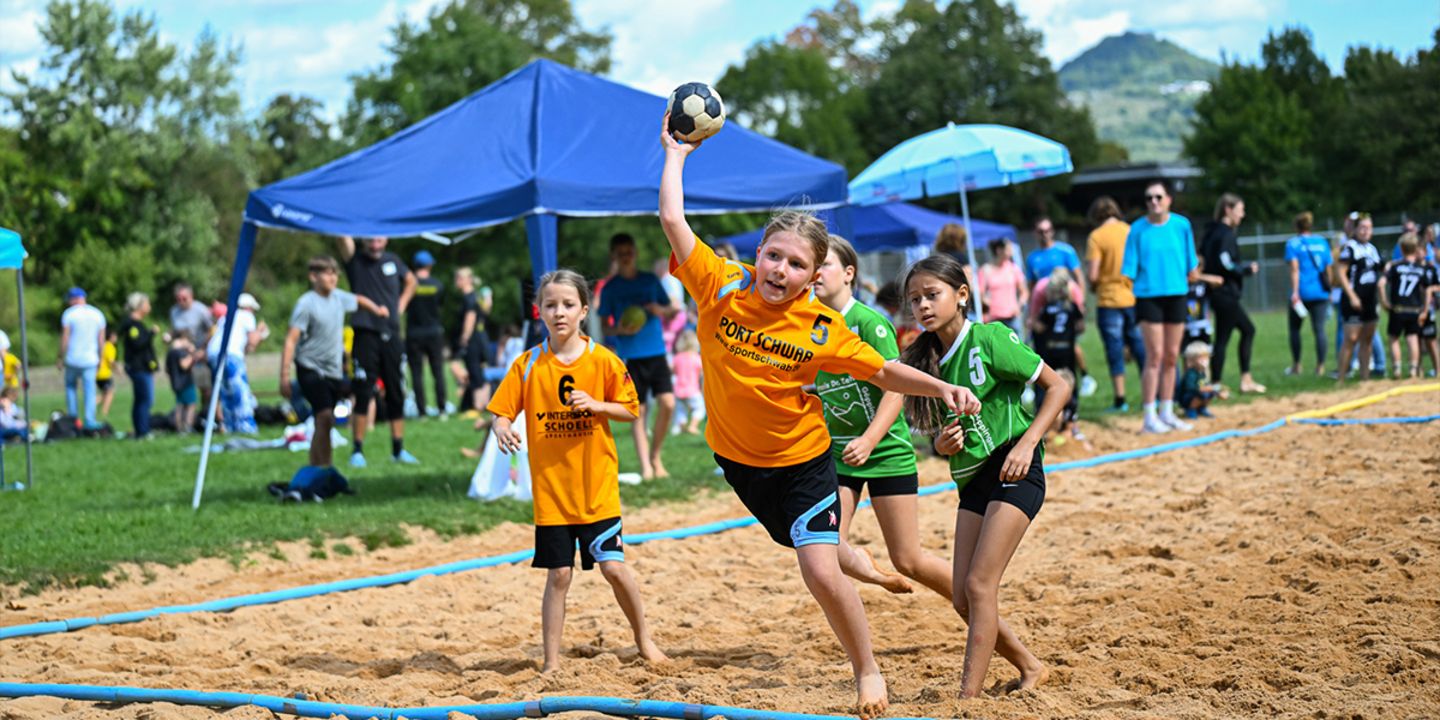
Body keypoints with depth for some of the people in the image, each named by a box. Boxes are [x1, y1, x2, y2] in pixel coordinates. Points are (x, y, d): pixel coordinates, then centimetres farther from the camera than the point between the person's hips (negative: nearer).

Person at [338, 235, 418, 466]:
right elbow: (342, 238, -20)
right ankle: (357, 451, -1)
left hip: (391, 336, 4)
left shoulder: (393, 261, 9)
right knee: (363, 393, -7)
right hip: (366, 335, -4)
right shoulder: (355, 261, -2)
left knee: (396, 394, 8)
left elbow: (410, 281, 27)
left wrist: (402, 304, 12)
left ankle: (398, 450, 16)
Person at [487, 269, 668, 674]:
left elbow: (631, 411, 4)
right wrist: (502, 428, -23)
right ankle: (552, 662, 10)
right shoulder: (528, 365, -1)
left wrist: (596, 405, -14)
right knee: (558, 575, 1)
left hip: (598, 487, -1)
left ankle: (644, 639, 18)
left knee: (613, 566, -4)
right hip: (550, 488, 1)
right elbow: (502, 411, -1)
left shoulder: (603, 361, -3)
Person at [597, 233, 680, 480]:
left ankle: (655, 457, 9)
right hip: (630, 356, -2)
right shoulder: (610, 288, 4)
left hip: (656, 352, 2)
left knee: (667, 404, -9)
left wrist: (662, 310, -7)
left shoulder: (650, 281, 10)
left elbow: (672, 310, 16)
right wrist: (619, 330, -16)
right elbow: (604, 326, 5)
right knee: (637, 412, -4)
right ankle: (645, 467, -2)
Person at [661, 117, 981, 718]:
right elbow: (673, 221, -18)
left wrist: (942, 388, -19)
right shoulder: (720, 289, -16)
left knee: (820, 571, -14)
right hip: (738, 459, 3)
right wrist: (676, 154, -11)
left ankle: (867, 669, 4)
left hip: (801, 460, -3)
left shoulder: (821, 330, -18)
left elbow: (881, 373, -7)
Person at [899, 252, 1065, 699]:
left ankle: (968, 698, -14)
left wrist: (1027, 443, -18)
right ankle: (1030, 668, 25)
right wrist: (942, 444, -7)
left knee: (979, 586, -15)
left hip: (1013, 472, -7)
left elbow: (1057, 386, -8)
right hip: (972, 478, 7)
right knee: (963, 597, 4)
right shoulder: (927, 358, 7)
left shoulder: (989, 339, -11)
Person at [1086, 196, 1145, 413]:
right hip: (1135, 298, 4)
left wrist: (1093, 285, 6)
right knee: (1139, 347, 12)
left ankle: (1120, 399, 0)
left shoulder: (1097, 236, -10)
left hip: (1109, 300, -4)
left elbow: (1092, 275, -15)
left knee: (1115, 349, 1)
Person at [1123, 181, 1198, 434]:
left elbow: (1190, 264, 11)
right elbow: (1130, 267, -2)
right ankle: (1150, 417, -5)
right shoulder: (1138, 229, -4)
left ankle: (1166, 412, 18)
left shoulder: (1182, 225, 3)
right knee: (1155, 356, -8)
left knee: (1171, 356, 8)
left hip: (1176, 295, 3)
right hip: (1149, 296, -3)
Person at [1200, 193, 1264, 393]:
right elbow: (1225, 262, -25)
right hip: (1226, 293, -10)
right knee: (1222, 339, -5)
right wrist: (1248, 269, -10)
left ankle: (1246, 379, 17)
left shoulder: (1212, 232, 13)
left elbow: (1203, 259, 14)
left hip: (1218, 292, 10)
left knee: (1248, 329, 17)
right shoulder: (1226, 234, -14)